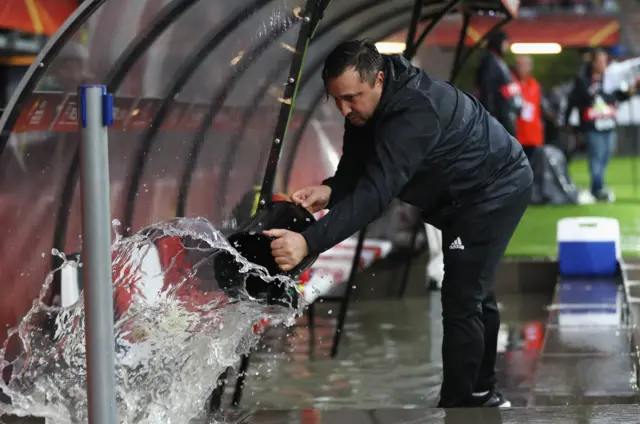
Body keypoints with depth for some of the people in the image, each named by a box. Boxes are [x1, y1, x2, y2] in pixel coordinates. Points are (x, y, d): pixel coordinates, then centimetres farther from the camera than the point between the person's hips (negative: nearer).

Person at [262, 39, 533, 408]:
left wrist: (309, 241, -55)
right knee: (473, 292, 22)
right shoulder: (365, 106, -10)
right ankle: (482, 392, 39)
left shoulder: (413, 112, -39)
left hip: (496, 190, -10)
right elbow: (358, 170, -8)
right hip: (462, 195, 10)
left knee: (461, 301, -13)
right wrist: (330, 190, -31)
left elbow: (377, 192, -47)